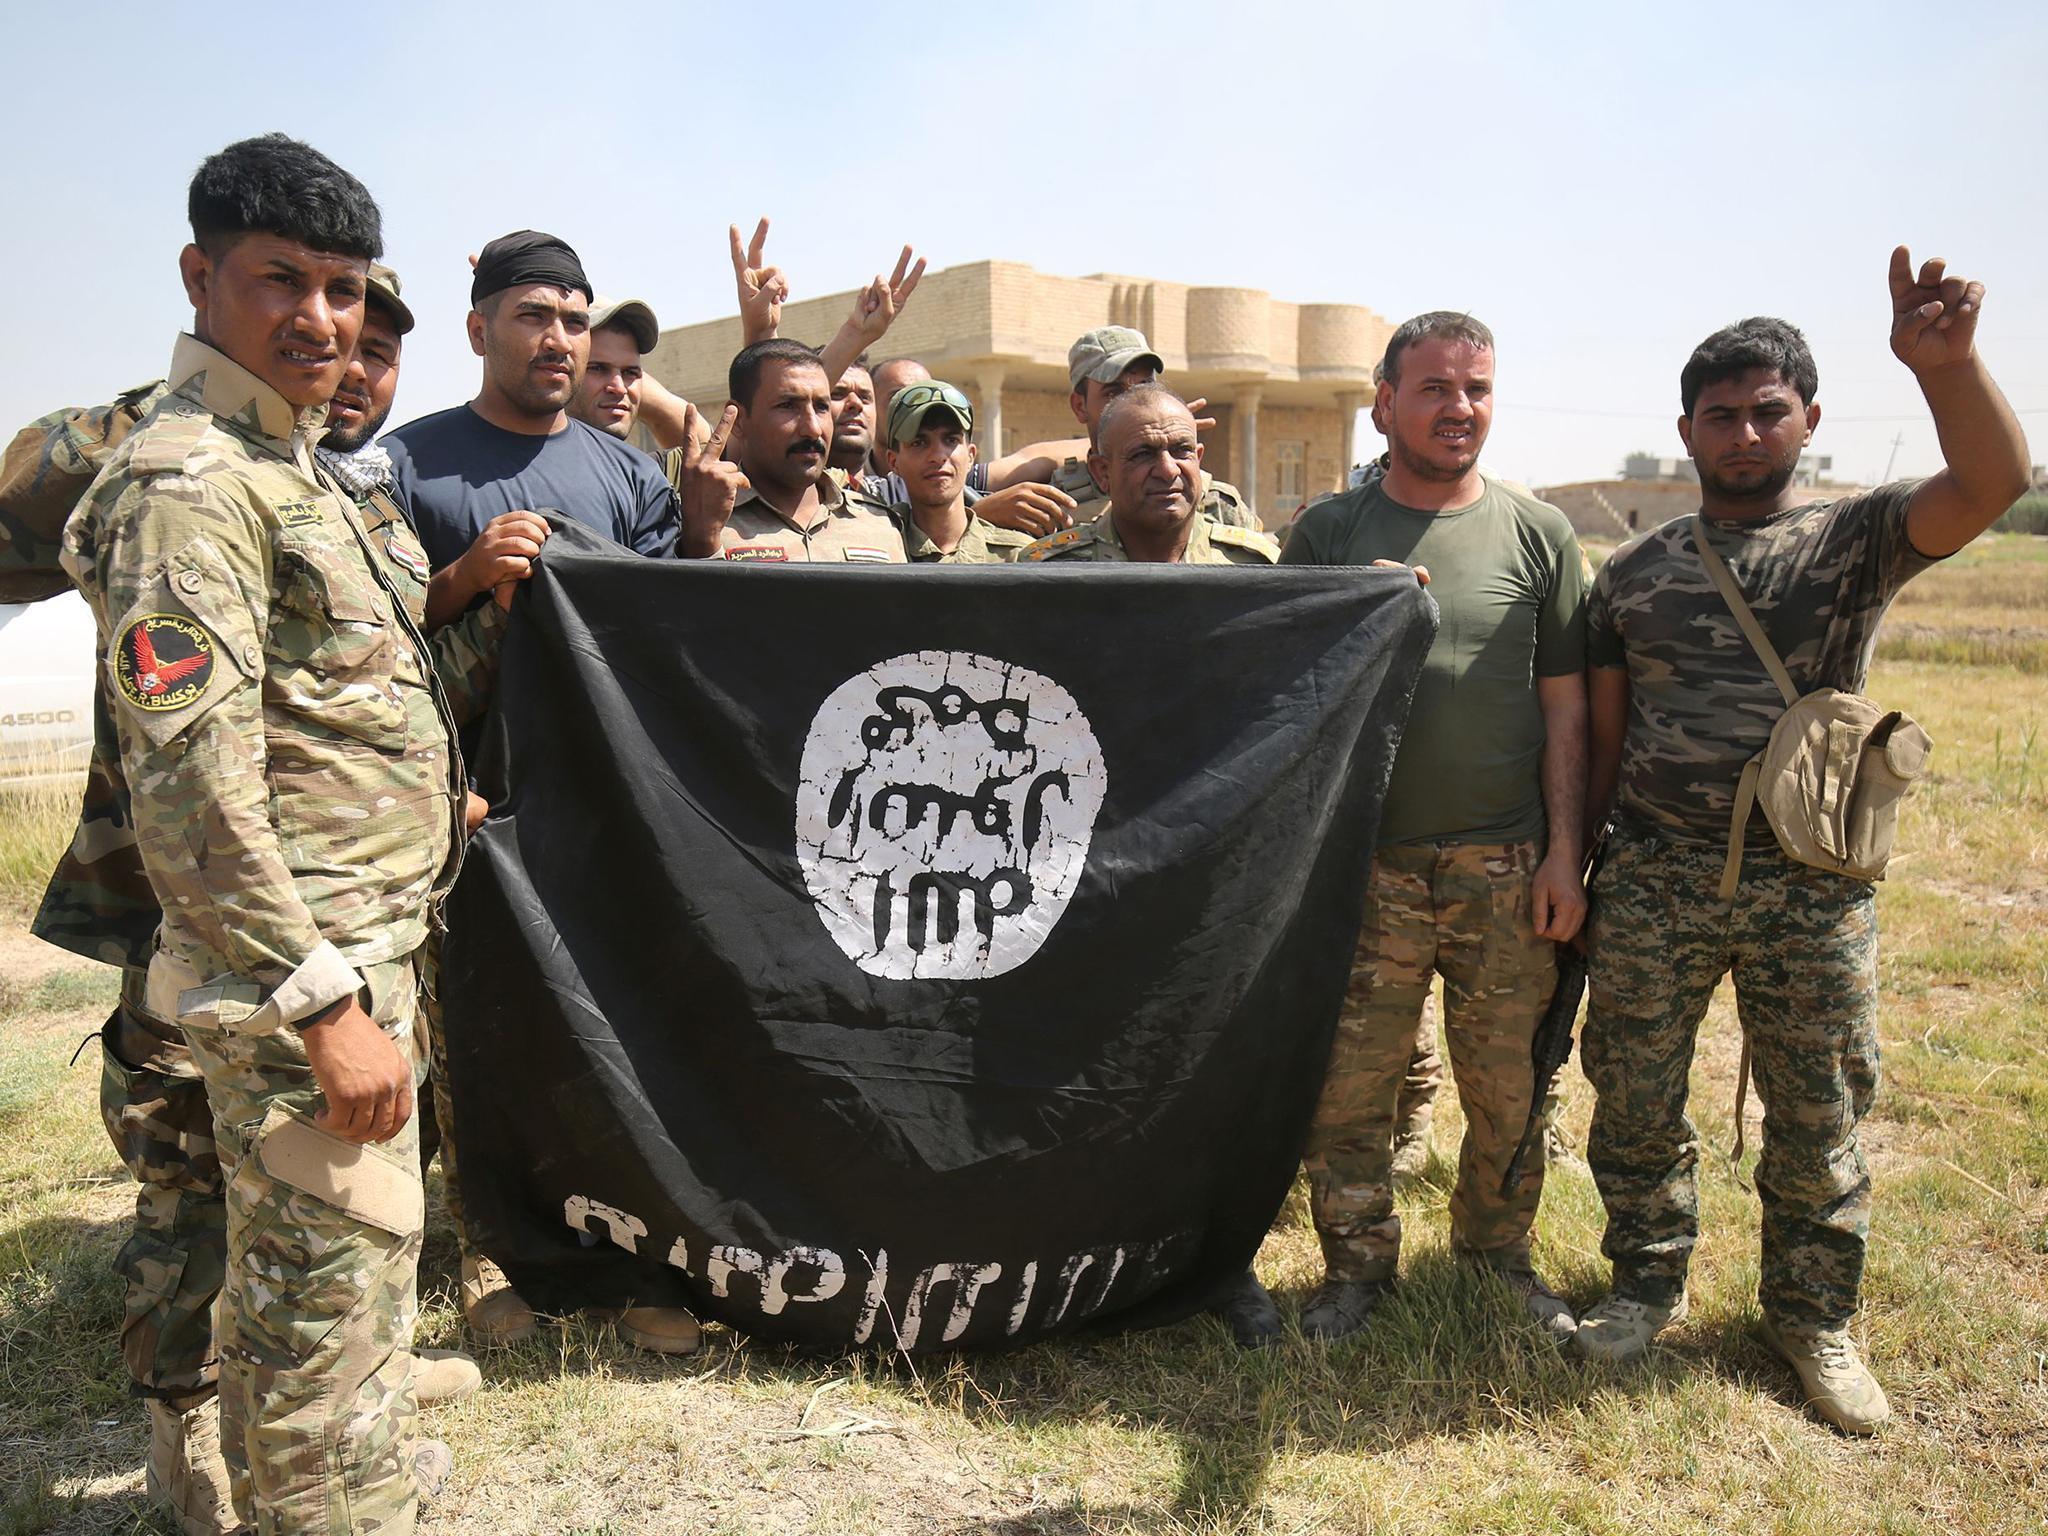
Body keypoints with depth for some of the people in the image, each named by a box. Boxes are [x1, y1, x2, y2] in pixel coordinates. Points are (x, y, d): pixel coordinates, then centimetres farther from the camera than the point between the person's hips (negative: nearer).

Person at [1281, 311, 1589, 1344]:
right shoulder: (1329, 532, 5)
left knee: (1509, 1091, 10)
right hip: (1367, 866, -1)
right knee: (1350, 1089, 4)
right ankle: (1357, 1267, 24)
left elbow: (1566, 703, 7)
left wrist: (1564, 851, 2)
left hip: (1506, 869, 1)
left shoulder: (1536, 533, 7)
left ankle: (1500, 1257, 32)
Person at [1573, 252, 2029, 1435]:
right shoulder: (1635, 572, 8)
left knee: (1819, 1120, 11)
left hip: (1812, 889, -1)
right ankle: (1651, 1283, 32)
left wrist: (1945, 362, -36)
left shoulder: (1859, 539, 1)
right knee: (1635, 1103, 10)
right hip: (1653, 881, 2)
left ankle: (1813, 1317, 31)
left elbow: (1995, 484, -19)